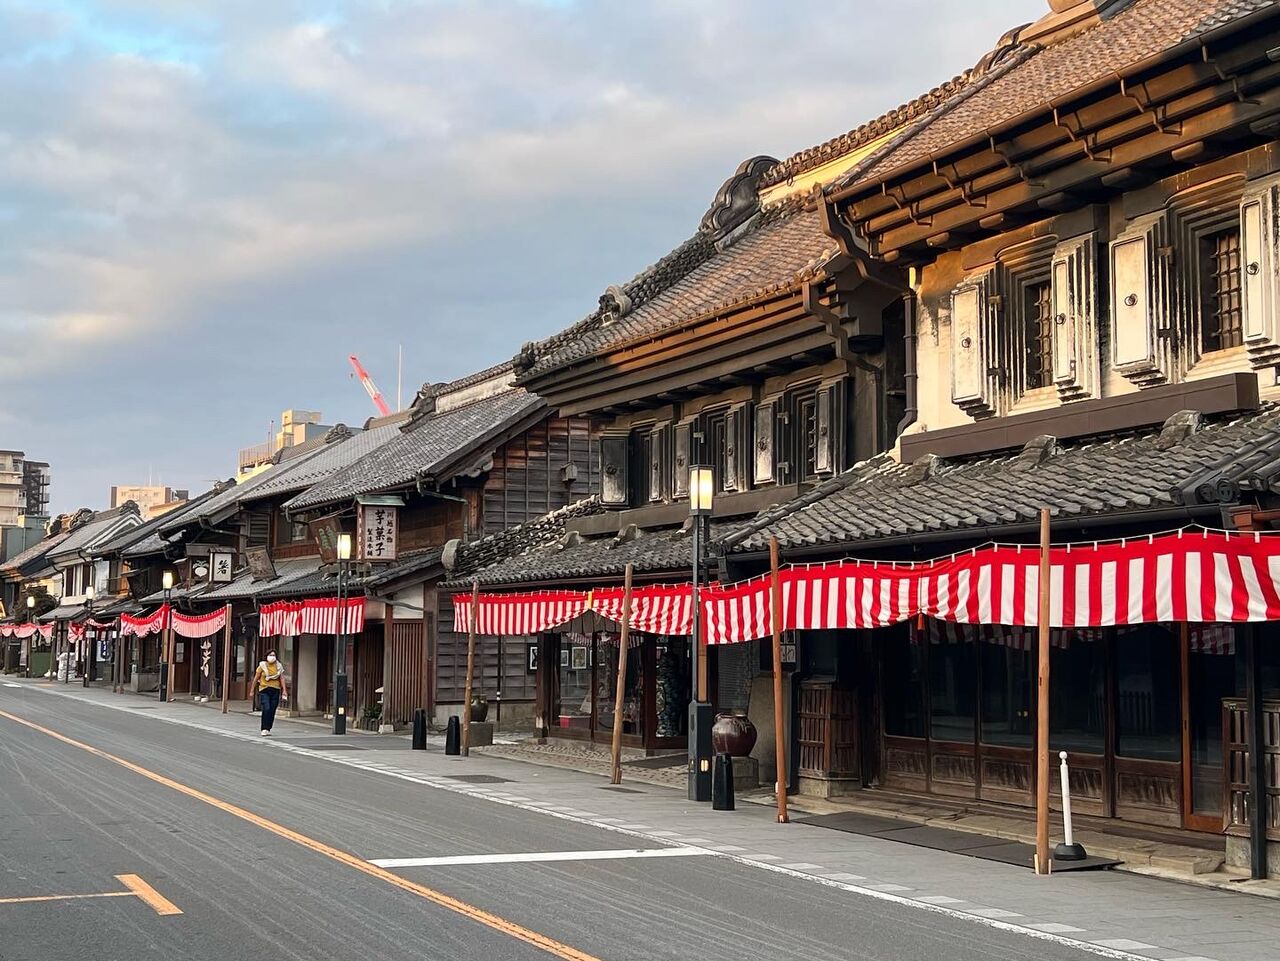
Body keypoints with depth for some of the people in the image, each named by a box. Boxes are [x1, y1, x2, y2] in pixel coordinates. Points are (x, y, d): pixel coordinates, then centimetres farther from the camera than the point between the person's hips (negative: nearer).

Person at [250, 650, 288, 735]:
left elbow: (282, 679, 5)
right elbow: (256, 679, 6)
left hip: (275, 691, 3)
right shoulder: (262, 666, 0)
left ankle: (268, 729, 15)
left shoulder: (279, 666, 7)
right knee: (266, 709, -17)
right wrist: (252, 691, 6)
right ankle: (264, 729, -11)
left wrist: (284, 690, -6)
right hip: (264, 690, -3)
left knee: (272, 711, 3)